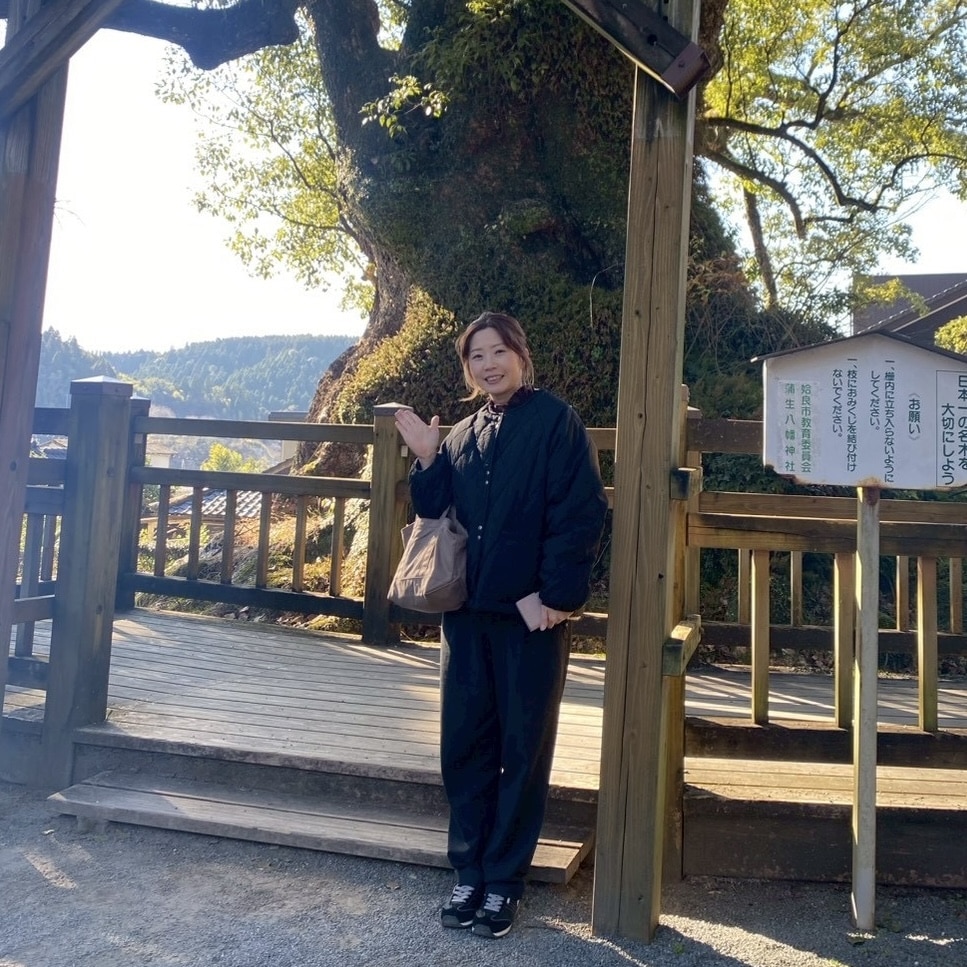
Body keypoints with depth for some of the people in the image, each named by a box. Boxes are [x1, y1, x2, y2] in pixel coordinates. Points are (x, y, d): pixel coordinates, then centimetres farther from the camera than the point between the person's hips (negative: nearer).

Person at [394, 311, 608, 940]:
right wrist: (426, 459, -3)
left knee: (524, 750, 7)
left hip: (533, 612, -5)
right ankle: (469, 871, 25)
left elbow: (581, 513, -12)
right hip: (468, 609, 6)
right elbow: (435, 511, 12)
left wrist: (560, 595, -17)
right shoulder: (463, 435, 13)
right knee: (464, 745, 10)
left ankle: (504, 881, 20)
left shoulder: (556, 421, -5)